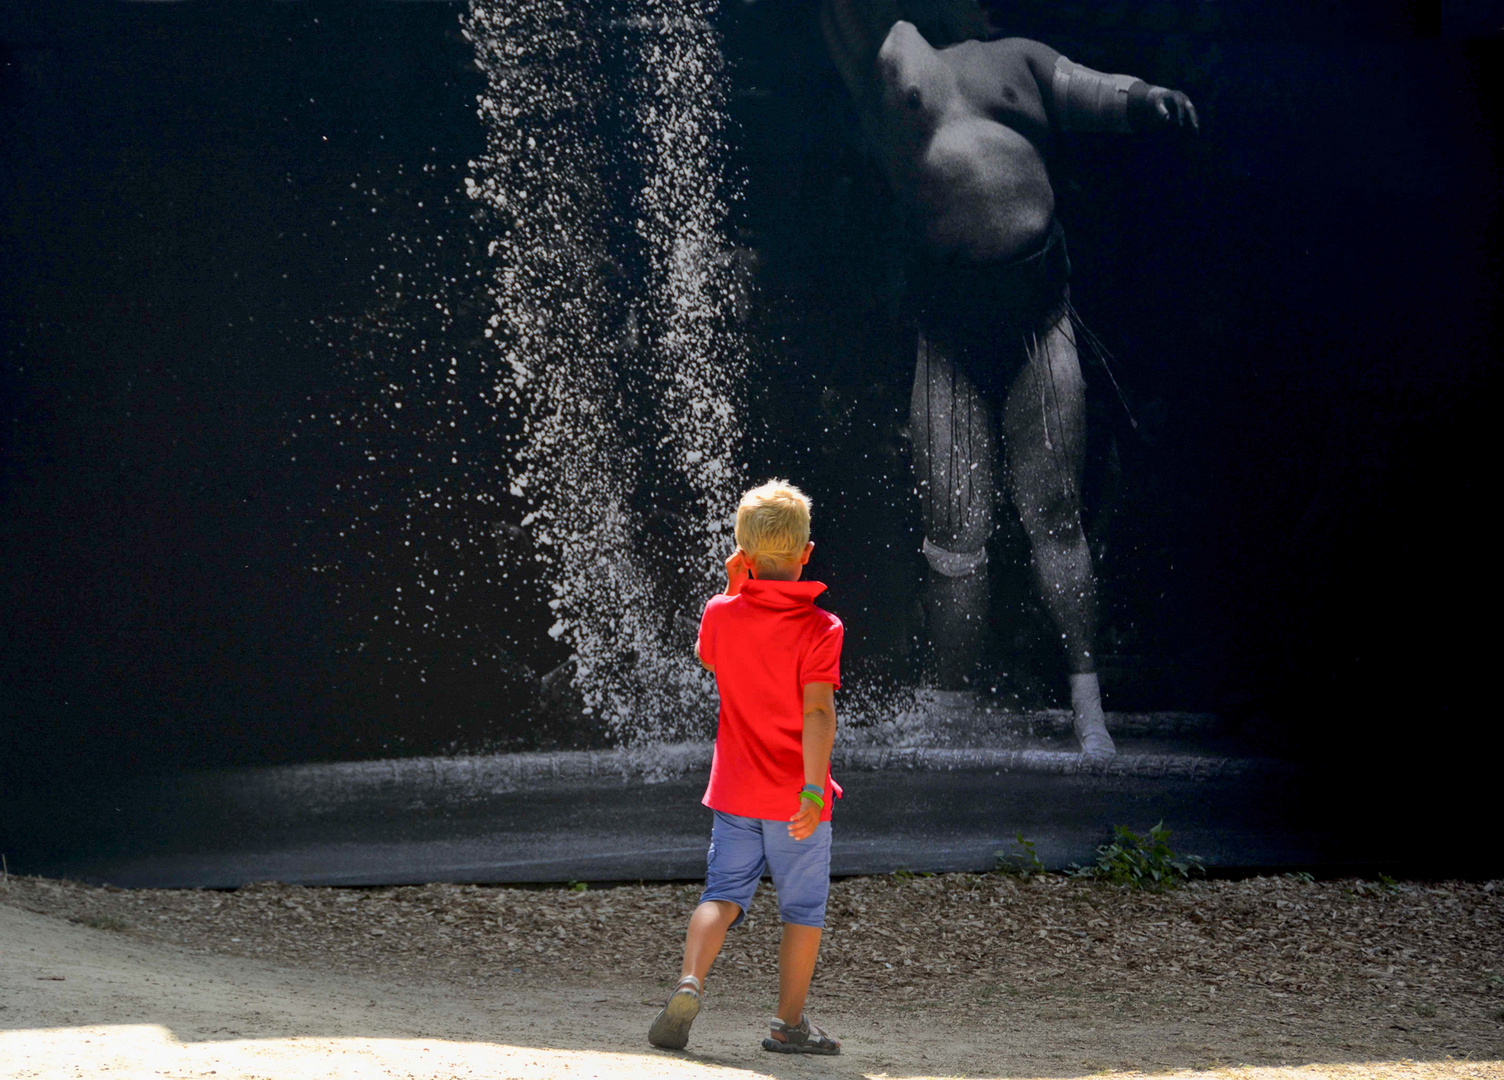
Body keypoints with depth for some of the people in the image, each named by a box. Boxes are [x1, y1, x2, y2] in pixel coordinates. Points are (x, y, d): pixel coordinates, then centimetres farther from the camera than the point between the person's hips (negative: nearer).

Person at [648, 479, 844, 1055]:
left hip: (736, 791, 3)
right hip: (795, 794, -3)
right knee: (803, 908, 10)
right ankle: (790, 1023, 14)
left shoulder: (722, 614, -2)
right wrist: (813, 790, -25)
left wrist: (732, 591, 14)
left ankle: (689, 982, -19)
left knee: (722, 894, 7)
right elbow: (817, 711, -21)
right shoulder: (819, 628, -13)